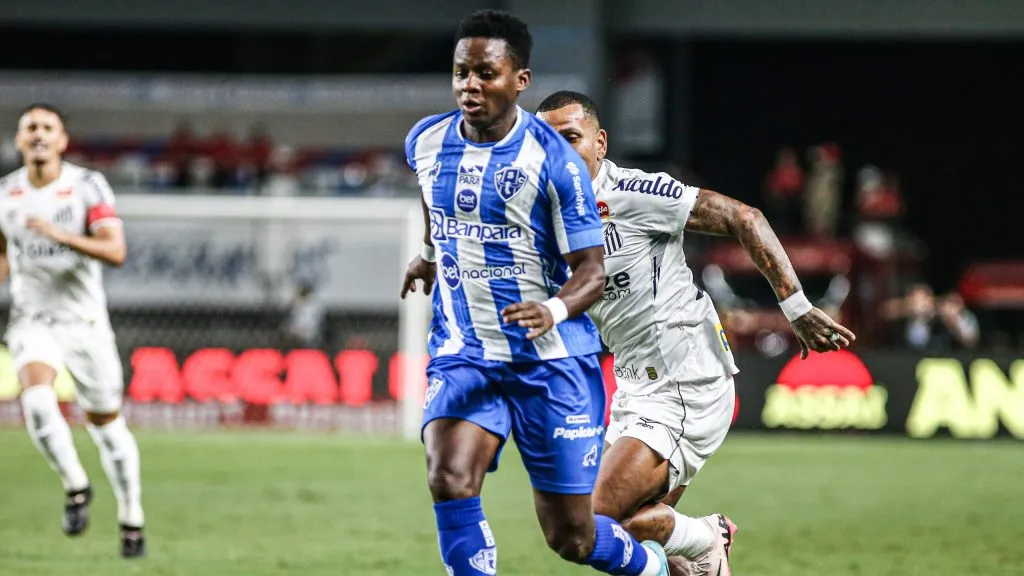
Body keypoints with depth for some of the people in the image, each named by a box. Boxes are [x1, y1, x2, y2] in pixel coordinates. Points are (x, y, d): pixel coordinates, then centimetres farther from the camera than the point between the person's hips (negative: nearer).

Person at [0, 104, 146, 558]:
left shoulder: (88, 186, -9)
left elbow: (115, 252, -20)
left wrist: (60, 235, -31)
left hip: (84, 320, -1)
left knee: (105, 422, 7)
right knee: (36, 399, -27)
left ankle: (131, 522, 23)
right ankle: (75, 487, -7)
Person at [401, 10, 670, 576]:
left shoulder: (552, 160, -14)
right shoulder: (426, 142, 0)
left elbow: (590, 268, -12)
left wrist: (554, 310, -32)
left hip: (552, 359, -3)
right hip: (462, 354, 3)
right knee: (448, 481, -25)